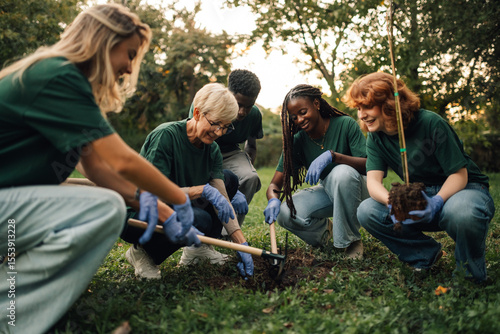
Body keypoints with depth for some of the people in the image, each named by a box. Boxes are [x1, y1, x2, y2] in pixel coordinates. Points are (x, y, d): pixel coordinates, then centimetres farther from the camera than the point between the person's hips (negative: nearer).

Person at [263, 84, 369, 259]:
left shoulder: (346, 124, -18)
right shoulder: (297, 141, -8)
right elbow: (275, 183, -11)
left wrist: (332, 155, -40)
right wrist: (273, 199, -36)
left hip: (354, 188, -3)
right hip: (326, 192, 3)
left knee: (342, 172, -38)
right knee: (285, 213, -24)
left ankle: (351, 239, -16)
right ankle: (324, 230, 11)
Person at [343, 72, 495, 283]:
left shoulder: (430, 123, -20)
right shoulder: (375, 138, -4)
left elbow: (459, 175, -18)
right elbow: (373, 181, -15)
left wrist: (437, 202, -37)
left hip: (465, 187, -4)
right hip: (421, 195, 5)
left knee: (462, 213, -42)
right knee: (367, 212, -19)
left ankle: (472, 276, -9)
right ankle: (427, 254, 0)